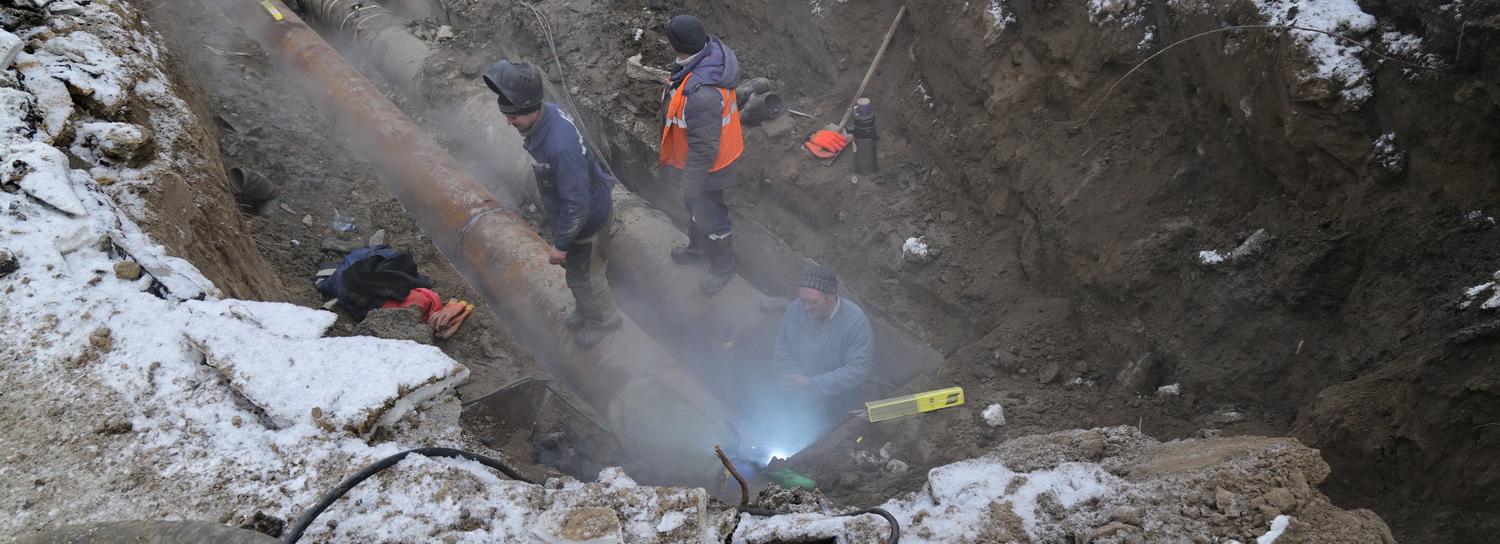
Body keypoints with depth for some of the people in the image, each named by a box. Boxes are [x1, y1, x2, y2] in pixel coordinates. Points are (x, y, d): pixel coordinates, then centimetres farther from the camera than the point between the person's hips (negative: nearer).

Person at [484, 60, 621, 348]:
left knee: (583, 275, 16)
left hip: (585, 221, -9)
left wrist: (560, 244, -19)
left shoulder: (560, 147, -41)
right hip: (567, 209, 9)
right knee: (578, 271, 28)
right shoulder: (547, 112, -12)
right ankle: (585, 310, 53)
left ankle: (603, 319, 42)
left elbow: (576, 203, -31)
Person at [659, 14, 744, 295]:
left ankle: (722, 266, 42)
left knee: (708, 215, 16)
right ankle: (697, 246, 58)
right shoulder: (711, 50, -13)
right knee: (694, 208, 31)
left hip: (707, 167, -9)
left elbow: (703, 149, -31)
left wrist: (690, 184, -17)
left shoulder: (701, 94, -42)